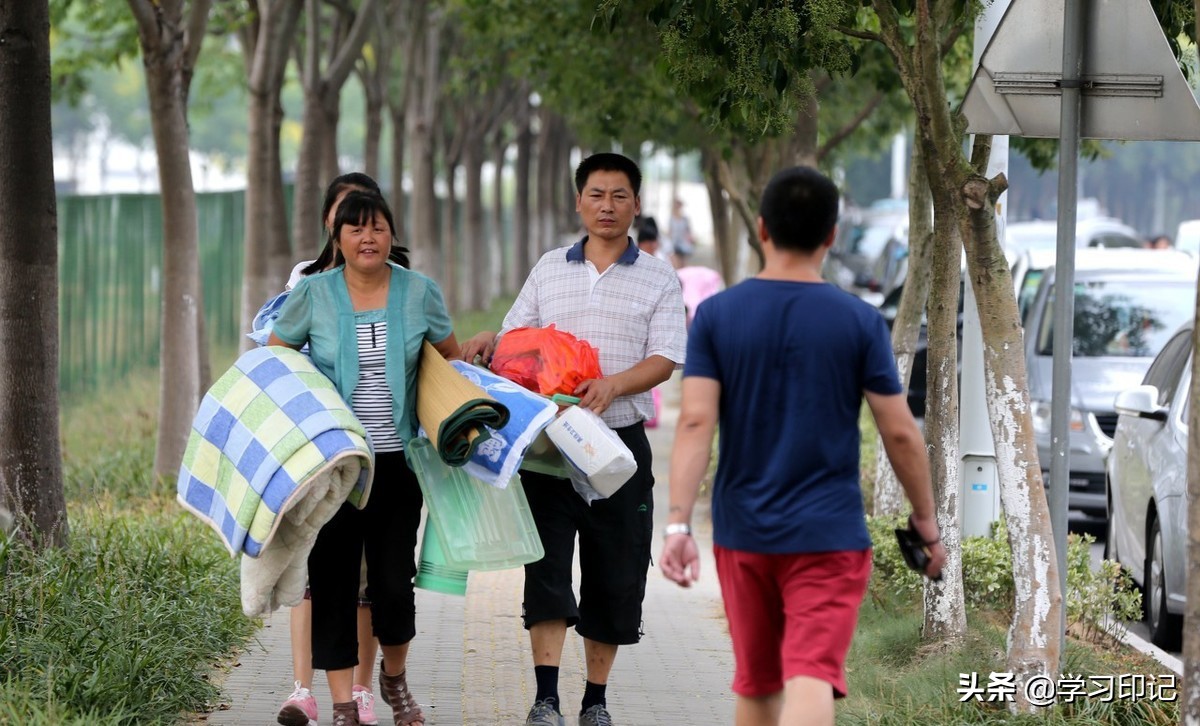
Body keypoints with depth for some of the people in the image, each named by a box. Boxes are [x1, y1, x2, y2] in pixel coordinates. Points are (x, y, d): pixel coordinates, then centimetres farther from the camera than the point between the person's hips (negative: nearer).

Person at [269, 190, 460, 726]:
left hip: (396, 461, 1)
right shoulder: (313, 294, -2)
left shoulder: (418, 292, 2)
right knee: (333, 582, 0)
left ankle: (394, 678, 26)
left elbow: (451, 358, 17)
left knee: (394, 581, -2)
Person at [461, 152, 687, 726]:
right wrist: (490, 343, -8)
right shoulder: (549, 270, 12)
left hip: (621, 440, -1)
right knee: (547, 566, -9)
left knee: (615, 575, 5)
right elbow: (516, 339, 16)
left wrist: (612, 385, -23)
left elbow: (665, 359, -6)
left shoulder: (658, 279, 4)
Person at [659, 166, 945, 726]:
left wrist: (677, 522, -12)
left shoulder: (715, 315, -1)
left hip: (743, 533, 3)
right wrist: (927, 524, 9)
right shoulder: (860, 322, -4)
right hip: (829, 535, -3)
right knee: (811, 681, -12)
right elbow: (900, 433, -3)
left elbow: (695, 422, -10)